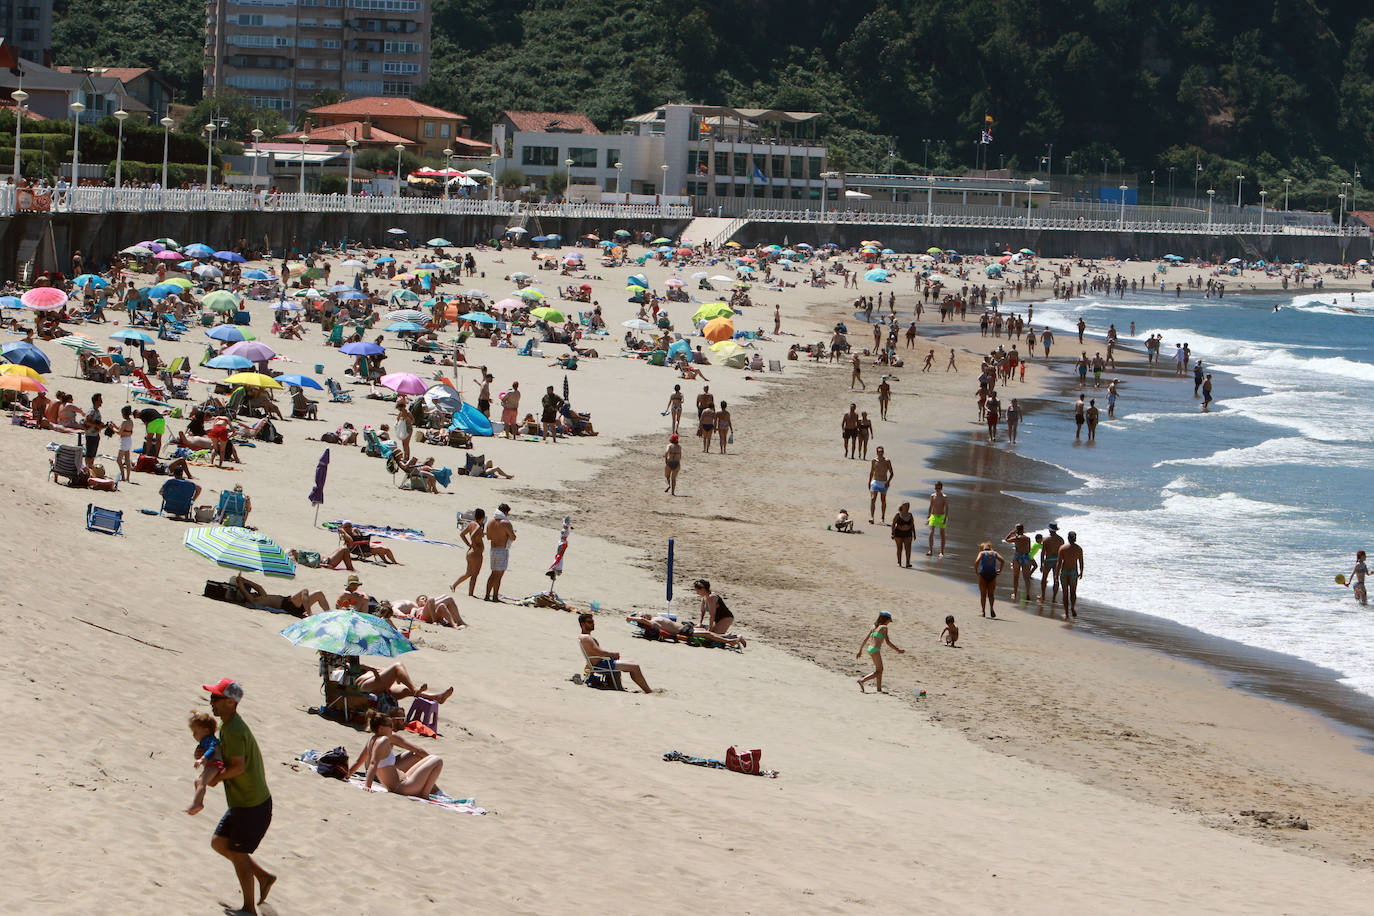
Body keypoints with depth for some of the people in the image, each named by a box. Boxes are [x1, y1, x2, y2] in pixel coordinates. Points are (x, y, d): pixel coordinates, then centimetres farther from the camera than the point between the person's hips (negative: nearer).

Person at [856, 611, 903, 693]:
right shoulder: (884, 628, -8)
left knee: (880, 669, 19)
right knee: (878, 672, -2)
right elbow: (888, 642, -13)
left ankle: (879, 689, 23)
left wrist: (860, 651, 21)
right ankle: (862, 681, -17)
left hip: (870, 649, 8)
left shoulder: (874, 626, 13)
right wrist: (898, 650, -8)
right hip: (875, 650, -8)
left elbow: (865, 639, 15)